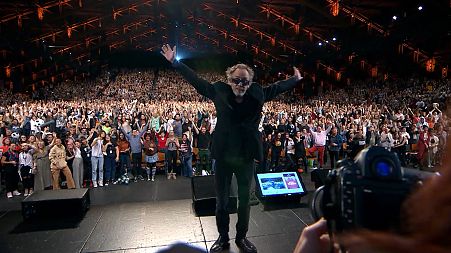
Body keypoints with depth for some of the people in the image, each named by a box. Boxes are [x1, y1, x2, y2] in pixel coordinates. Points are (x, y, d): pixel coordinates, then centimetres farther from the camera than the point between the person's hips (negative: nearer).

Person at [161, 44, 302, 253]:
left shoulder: (257, 94, -2)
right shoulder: (219, 91, -5)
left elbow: (276, 88, 16)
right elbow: (196, 80, 4)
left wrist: (296, 79, 27)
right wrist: (175, 62, 6)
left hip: (246, 157, 1)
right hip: (223, 156, 0)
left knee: (244, 200, 16)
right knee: (221, 201, 14)